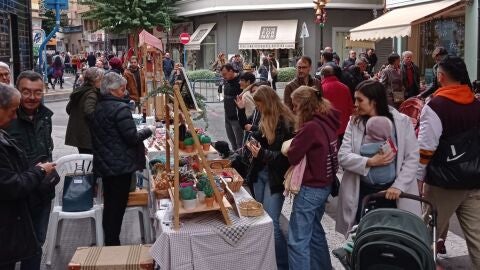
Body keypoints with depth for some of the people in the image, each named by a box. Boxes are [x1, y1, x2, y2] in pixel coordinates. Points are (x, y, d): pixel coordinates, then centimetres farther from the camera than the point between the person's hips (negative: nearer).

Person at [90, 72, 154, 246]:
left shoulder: (99, 107, 11)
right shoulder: (120, 108, -17)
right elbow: (132, 137, -20)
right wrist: (149, 130, -2)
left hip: (104, 164, 9)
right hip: (120, 165, -9)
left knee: (110, 205, 16)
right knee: (118, 207, 0)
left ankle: (109, 243, 25)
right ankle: (113, 244, 6)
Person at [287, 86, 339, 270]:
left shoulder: (311, 127, -22)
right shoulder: (327, 122, 3)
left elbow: (292, 156, -17)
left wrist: (290, 147, 1)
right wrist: (298, 144, -1)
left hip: (310, 189, -9)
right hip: (324, 185, 9)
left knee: (297, 240, -1)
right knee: (314, 231, 24)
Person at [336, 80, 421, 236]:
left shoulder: (402, 122, -4)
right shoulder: (354, 123, 2)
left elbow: (412, 158, -5)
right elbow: (343, 156, -5)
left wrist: (398, 186, -16)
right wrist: (369, 162, -20)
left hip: (391, 193, -1)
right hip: (361, 193, 2)